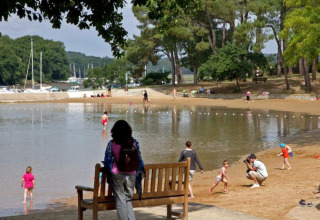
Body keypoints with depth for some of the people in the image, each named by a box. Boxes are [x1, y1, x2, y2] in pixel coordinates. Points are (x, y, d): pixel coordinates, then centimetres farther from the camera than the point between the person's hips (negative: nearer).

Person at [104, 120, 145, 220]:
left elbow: (107, 160, -3)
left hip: (117, 175, -2)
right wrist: (140, 171, 15)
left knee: (120, 201, 6)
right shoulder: (134, 143, -1)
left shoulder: (111, 144, -7)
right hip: (131, 175, 2)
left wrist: (108, 174, 10)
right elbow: (139, 159, 4)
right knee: (128, 200, 15)